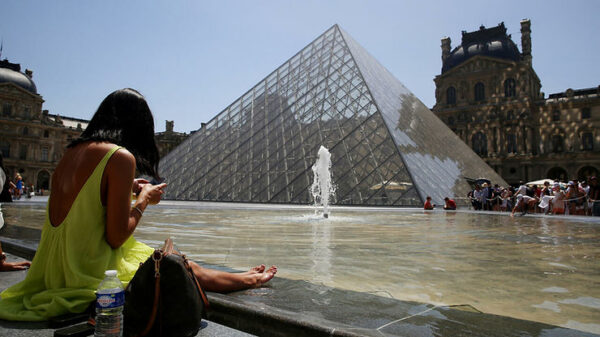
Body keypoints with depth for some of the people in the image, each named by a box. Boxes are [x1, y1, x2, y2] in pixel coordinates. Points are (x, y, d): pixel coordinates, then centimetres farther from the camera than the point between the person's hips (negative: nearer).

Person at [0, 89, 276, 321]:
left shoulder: (70, 152, 6)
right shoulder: (121, 157, -20)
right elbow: (116, 237, -20)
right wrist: (144, 199, -5)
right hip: (93, 273, -8)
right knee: (187, 269, 10)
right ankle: (247, 280, 29)